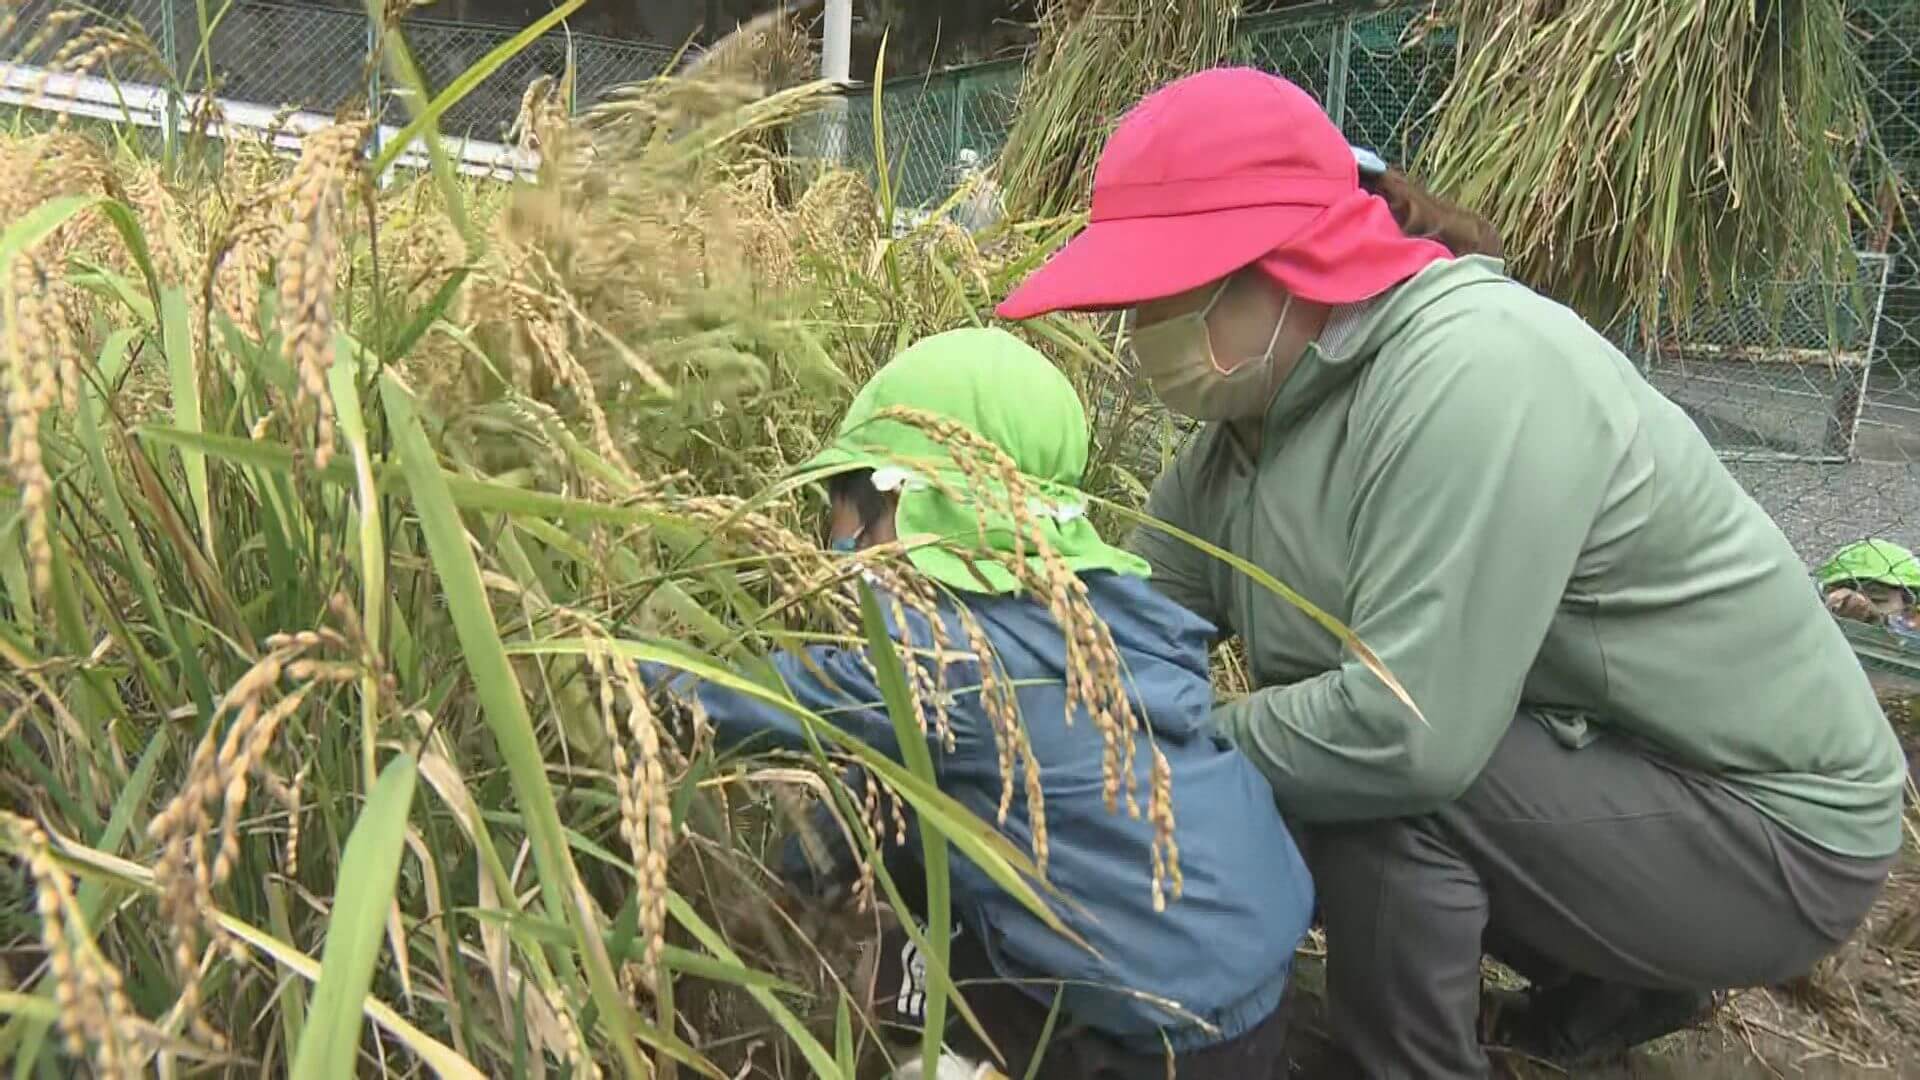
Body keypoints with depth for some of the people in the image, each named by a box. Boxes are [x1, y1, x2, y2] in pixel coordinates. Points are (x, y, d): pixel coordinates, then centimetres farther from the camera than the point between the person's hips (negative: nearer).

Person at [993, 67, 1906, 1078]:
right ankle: (1614, 987, 23)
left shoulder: (1475, 372, -30)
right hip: (1583, 770, 9)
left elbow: (1403, 730, -35)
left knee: (1362, 784, -25)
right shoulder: (1254, 409, -2)